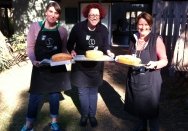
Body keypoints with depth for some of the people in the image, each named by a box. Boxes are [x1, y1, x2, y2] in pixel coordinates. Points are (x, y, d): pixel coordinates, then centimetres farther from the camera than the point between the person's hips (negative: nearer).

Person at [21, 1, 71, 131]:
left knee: (55, 96, 12)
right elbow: (30, 47, -2)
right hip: (40, 68, -1)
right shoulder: (35, 26, -4)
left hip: (57, 68, 2)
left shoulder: (62, 30, 1)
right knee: (35, 96, 5)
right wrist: (33, 60, -19)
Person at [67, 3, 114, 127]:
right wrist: (72, 51, -23)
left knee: (93, 91, 13)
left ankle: (92, 115, 31)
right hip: (80, 66, -1)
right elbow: (70, 44, -3)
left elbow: (105, 46, 1)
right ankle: (84, 115, 30)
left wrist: (109, 52, -20)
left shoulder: (104, 30, -7)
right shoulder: (78, 27, -13)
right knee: (83, 91, 9)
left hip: (96, 66, 1)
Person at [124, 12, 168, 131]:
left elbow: (165, 61, -9)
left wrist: (155, 64, -28)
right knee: (138, 106, 19)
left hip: (150, 81, -5)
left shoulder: (156, 40, -11)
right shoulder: (134, 39, 5)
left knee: (151, 110, 3)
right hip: (134, 79, 5)